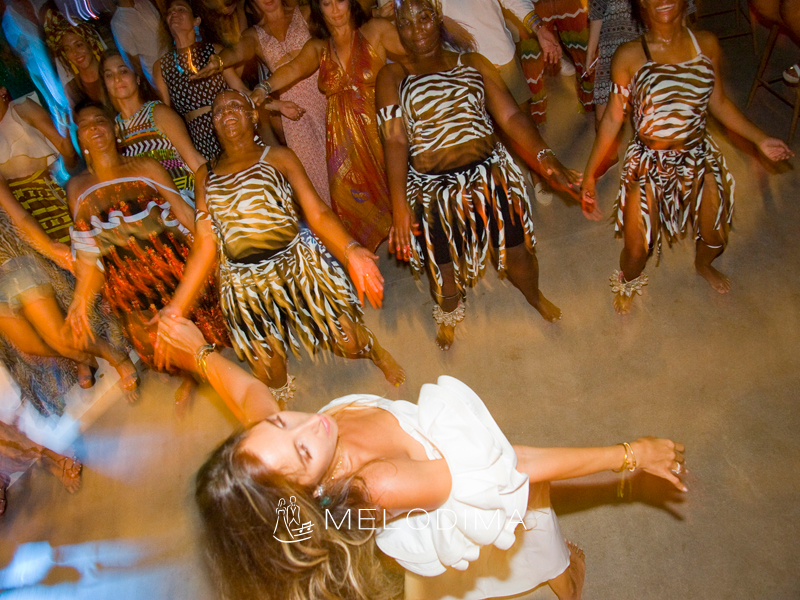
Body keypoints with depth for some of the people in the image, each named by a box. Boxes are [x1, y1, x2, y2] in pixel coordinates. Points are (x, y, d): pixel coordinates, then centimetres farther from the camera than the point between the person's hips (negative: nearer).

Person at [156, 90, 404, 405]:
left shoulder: (278, 157, 1)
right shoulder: (206, 177, 9)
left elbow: (317, 214, -11)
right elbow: (205, 243, 3)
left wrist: (350, 250, -32)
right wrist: (176, 307, -6)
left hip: (299, 264, -2)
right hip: (245, 284, 3)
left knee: (349, 343, 2)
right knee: (267, 372, 10)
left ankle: (377, 352, 40)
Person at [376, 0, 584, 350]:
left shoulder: (473, 64, 7)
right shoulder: (393, 77, -1)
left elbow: (511, 116, -4)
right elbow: (394, 141, -13)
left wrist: (544, 157, -20)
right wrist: (399, 204, -25)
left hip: (491, 176, 2)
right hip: (433, 190, -2)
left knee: (518, 252, 10)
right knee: (444, 273, 10)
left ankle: (533, 295, 47)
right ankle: (448, 315, 47)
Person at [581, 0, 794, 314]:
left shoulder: (707, 44, -4)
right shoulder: (629, 56, -15)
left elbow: (718, 102, 7)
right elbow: (613, 117, -8)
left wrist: (760, 139, 6)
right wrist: (589, 173, -6)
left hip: (700, 159, 4)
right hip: (649, 166, -3)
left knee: (716, 235, 19)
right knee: (637, 249, 5)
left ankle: (703, 265, 57)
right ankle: (627, 283, 43)